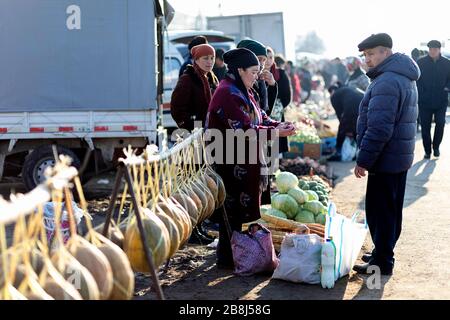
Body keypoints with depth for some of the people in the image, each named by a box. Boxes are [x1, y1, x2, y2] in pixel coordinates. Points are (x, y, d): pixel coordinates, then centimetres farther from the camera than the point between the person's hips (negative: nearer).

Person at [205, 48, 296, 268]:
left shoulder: (243, 91, 14)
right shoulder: (227, 93, -19)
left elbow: (260, 117, 16)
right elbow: (244, 130, -23)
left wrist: (278, 125, -3)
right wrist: (275, 132, -20)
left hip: (243, 162, 10)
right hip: (231, 165, -10)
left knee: (237, 209, 15)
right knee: (232, 209, -1)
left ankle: (232, 254, 25)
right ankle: (226, 258, 10)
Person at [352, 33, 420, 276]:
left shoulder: (386, 82, -20)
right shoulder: (405, 78, 14)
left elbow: (379, 128, -26)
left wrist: (363, 160, -19)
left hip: (385, 159, -10)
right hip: (400, 157, 10)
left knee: (380, 211, -1)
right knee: (392, 209, 17)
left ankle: (382, 261, 7)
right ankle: (383, 253, 29)